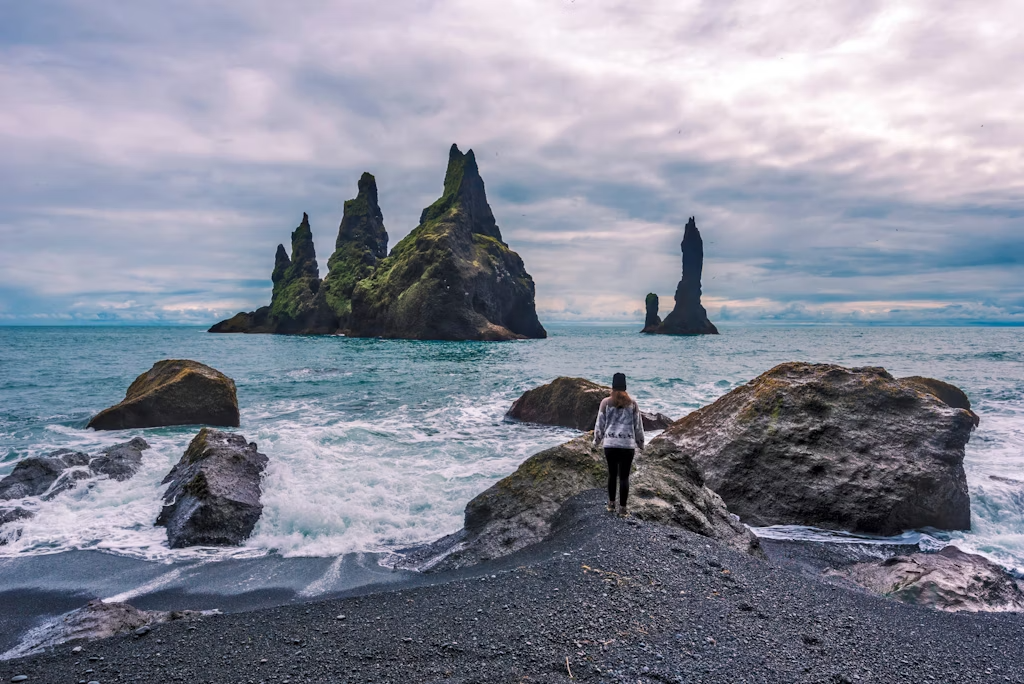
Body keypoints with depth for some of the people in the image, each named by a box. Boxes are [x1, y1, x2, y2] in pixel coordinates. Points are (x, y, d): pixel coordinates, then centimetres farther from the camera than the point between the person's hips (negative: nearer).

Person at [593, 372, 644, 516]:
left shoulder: (605, 402, 0)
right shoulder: (632, 402, 1)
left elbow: (600, 423, 4)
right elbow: (638, 424, 6)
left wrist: (597, 440, 19)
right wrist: (640, 442, 18)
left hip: (610, 444, 1)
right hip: (627, 444, -1)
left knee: (612, 474, 16)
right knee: (624, 476, 4)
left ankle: (611, 504, 26)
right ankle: (623, 508, 8)